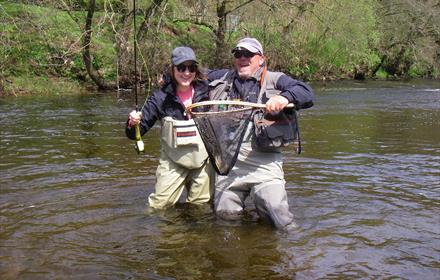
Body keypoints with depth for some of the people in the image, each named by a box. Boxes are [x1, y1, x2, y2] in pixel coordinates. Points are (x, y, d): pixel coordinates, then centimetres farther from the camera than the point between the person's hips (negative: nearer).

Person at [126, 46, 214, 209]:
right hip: (172, 163, -1)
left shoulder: (206, 93, -6)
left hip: (203, 161, 1)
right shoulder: (161, 98, -9)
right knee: (159, 206, -3)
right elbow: (136, 133, -7)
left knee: (201, 206, 14)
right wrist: (133, 124, -27)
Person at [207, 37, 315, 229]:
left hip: (263, 159, -3)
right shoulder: (222, 78, 22)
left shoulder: (274, 80, 10)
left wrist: (285, 97, -22)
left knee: (276, 209, -13)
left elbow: (306, 93, -3)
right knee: (225, 212, 0)